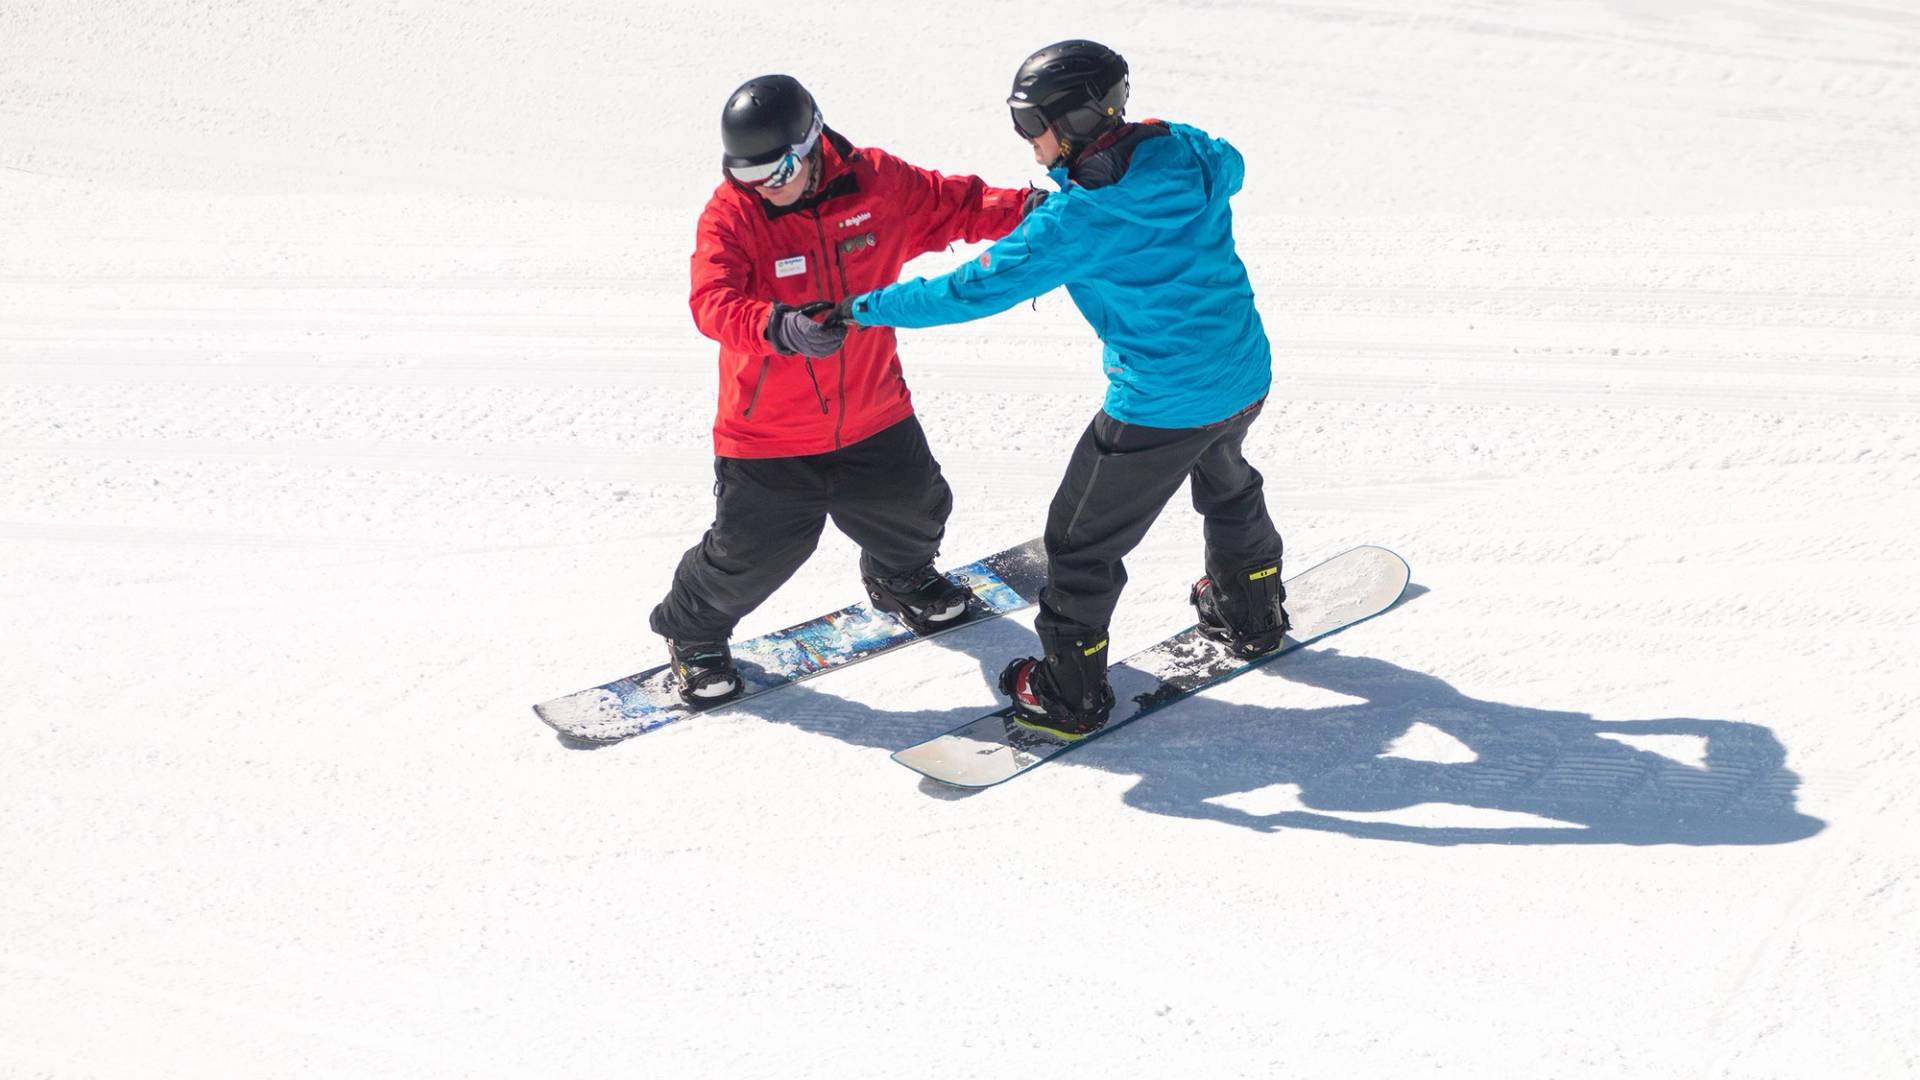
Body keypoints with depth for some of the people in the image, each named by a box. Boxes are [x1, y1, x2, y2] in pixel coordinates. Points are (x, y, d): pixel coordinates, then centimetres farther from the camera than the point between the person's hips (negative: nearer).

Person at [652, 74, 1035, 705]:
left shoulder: (876, 183, -9)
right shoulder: (729, 214, -18)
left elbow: (957, 206, 3)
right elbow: (713, 301, -32)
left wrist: (1028, 209, -13)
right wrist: (780, 327, -51)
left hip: (872, 414, 4)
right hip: (768, 434, -4)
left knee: (914, 513, 21)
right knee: (751, 553, 0)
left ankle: (900, 581, 57)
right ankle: (692, 633, 32)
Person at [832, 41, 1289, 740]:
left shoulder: (1075, 219, -24)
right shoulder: (1188, 153, -5)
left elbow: (977, 289, -21)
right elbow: (1231, 166, 21)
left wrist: (867, 309, -12)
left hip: (1160, 406, -8)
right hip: (1246, 378, 8)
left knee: (1082, 541, 9)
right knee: (1227, 488, 36)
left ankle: (1069, 696, 19)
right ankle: (1254, 616, 56)